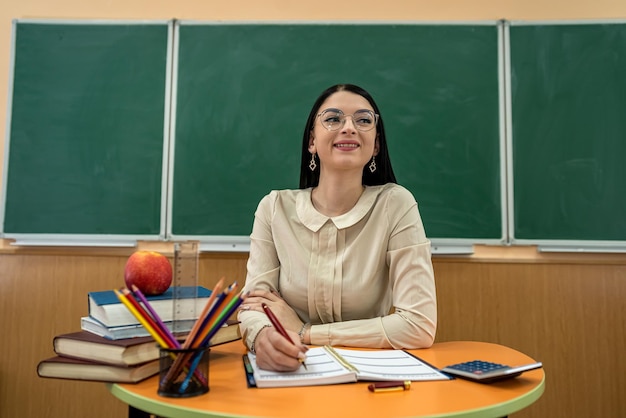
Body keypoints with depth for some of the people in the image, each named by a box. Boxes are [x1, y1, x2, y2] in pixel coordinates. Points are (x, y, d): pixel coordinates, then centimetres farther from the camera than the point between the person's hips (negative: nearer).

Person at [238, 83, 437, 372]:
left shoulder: (395, 205, -9)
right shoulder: (274, 208, -3)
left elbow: (420, 325, -14)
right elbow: (253, 306, -6)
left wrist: (303, 331, -14)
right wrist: (264, 336, -29)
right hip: (294, 372, 0)